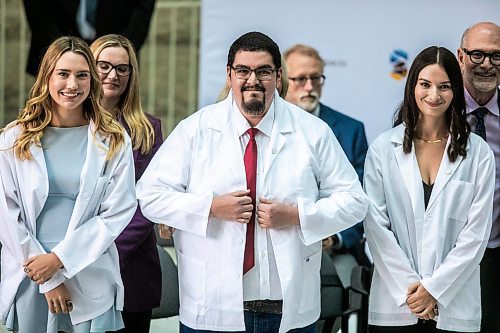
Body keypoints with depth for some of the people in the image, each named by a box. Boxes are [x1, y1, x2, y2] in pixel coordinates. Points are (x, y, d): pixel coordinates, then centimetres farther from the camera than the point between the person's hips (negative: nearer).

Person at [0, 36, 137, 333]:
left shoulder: (114, 142, 1)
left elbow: (118, 213, -4)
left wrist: (59, 258, -11)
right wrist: (48, 281, -7)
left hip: (91, 279, 0)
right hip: (28, 278, 0)